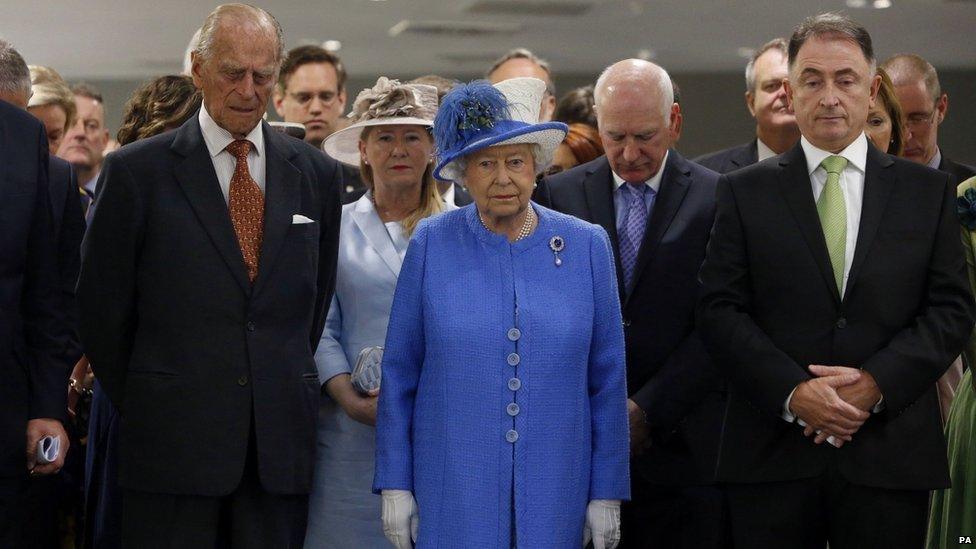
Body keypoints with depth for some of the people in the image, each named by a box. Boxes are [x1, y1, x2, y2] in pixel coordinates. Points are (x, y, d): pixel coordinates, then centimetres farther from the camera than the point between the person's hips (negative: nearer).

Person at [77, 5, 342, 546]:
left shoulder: (316, 173, 9)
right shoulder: (137, 170, -1)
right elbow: (101, 308, 2)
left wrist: (289, 393, 12)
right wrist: (143, 409, 5)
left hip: (282, 441, 3)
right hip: (172, 441, -3)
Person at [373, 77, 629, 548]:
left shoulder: (587, 246, 2)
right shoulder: (431, 244, -1)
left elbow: (607, 381, 4)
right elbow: (398, 376, 3)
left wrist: (606, 492, 2)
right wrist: (395, 484, -1)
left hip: (554, 491, 1)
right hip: (451, 491, -1)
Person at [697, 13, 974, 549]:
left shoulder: (930, 192, 9)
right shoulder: (743, 192, 6)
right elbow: (719, 310, -1)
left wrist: (876, 383, -11)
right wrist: (793, 392, -14)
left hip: (891, 457, 1)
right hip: (772, 456, 0)